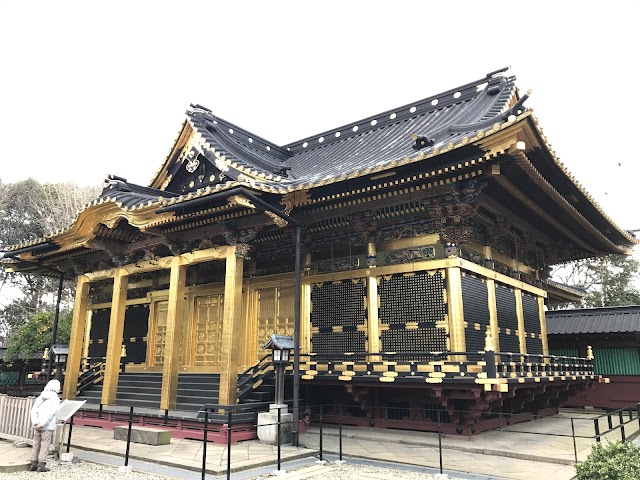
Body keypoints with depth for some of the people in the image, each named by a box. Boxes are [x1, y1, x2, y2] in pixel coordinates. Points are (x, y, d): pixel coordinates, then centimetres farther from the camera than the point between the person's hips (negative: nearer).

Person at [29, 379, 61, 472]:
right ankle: (41, 465, 2)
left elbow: (33, 410, 1)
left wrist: (35, 422, -7)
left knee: (36, 444, 14)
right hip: (48, 427, -5)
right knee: (45, 445, 1)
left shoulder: (40, 397, 9)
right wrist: (42, 424, -13)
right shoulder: (55, 399, -8)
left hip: (37, 426, 5)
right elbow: (51, 413, -17)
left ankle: (33, 464, 18)